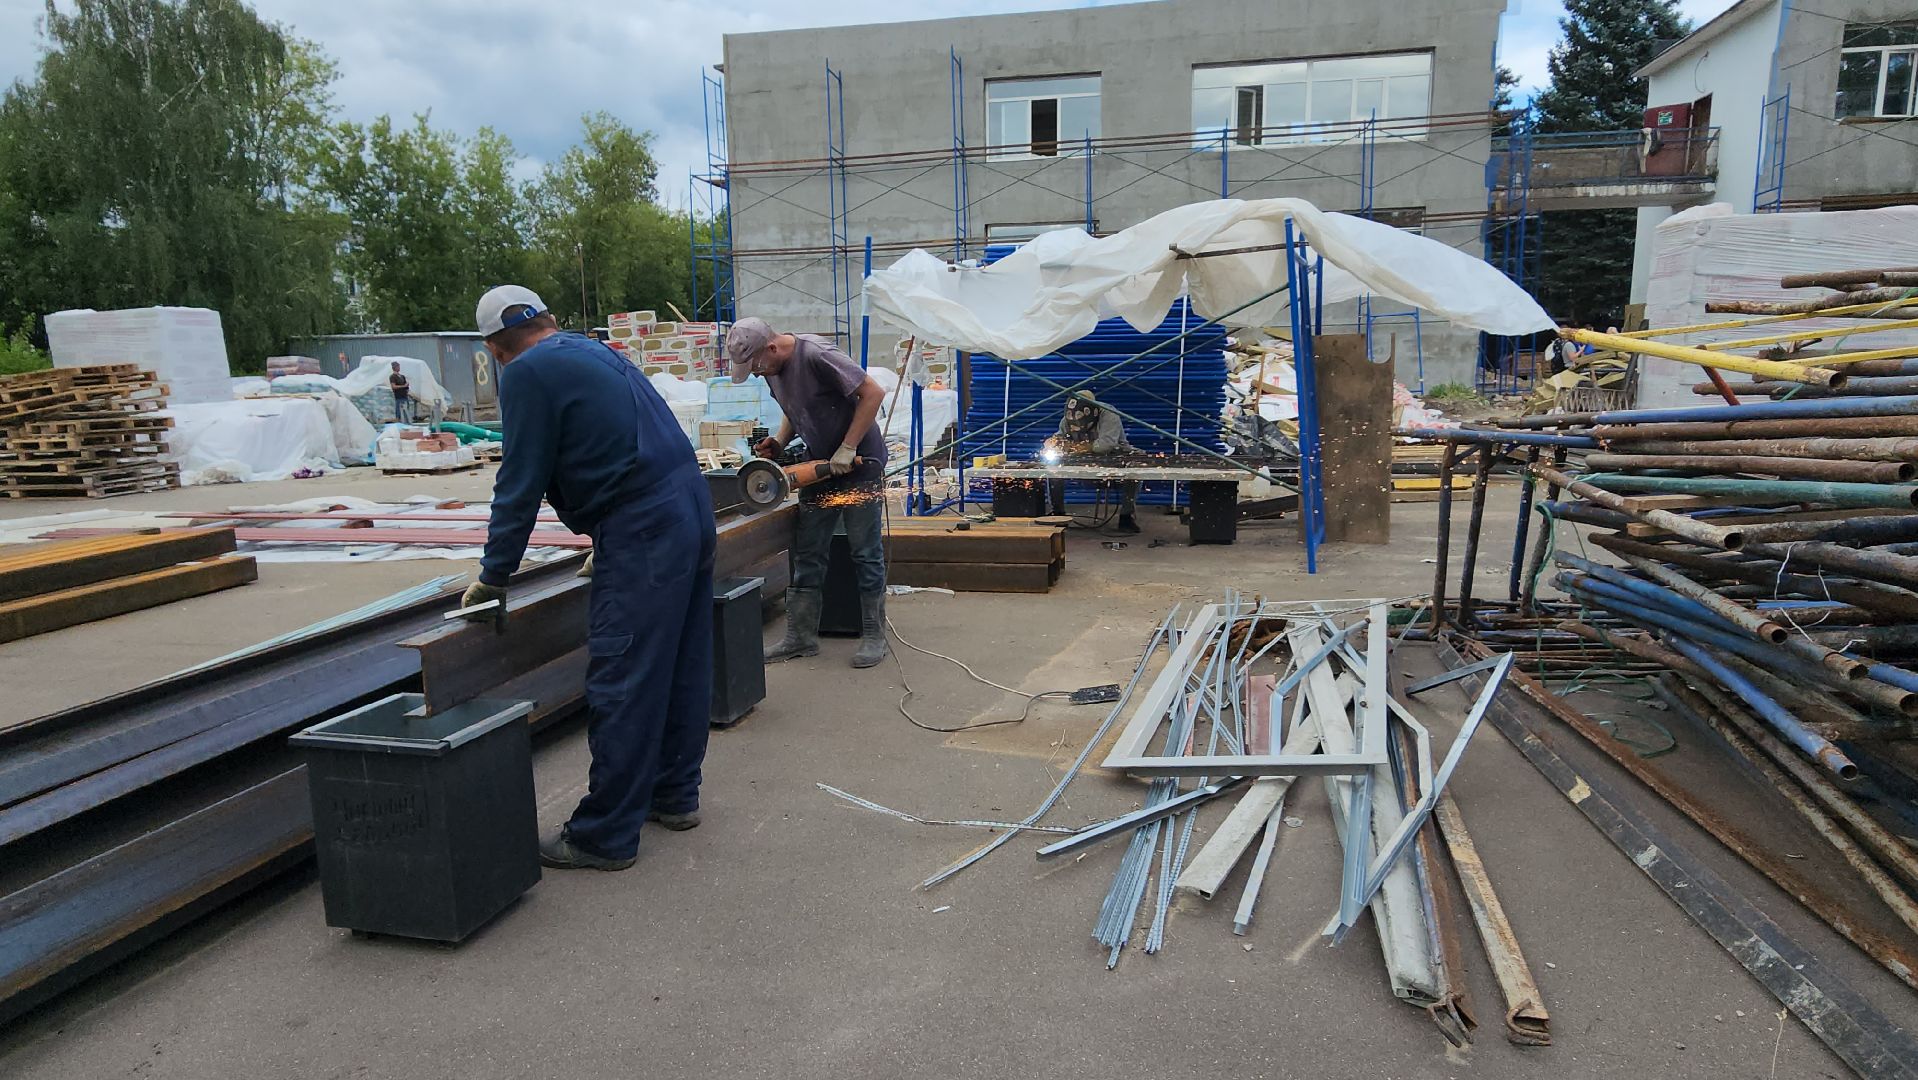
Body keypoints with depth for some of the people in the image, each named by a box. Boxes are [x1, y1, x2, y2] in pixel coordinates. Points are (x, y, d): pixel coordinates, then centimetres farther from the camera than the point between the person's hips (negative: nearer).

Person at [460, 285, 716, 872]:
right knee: (680, 667, 16)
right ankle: (674, 795, 30)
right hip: (691, 507, 10)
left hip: (642, 531, -9)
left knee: (622, 687, -3)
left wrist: (493, 575, 3)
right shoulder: (595, 353, 20)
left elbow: (520, 485, -7)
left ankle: (605, 836, 7)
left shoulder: (527, 374, -6)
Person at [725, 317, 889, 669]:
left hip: (860, 465, -8)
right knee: (807, 555, 8)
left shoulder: (816, 355, -23)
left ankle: (874, 636, 11)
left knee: (866, 554, 0)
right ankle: (801, 637, 15)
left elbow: (873, 393, -23)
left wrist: (848, 449, -22)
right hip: (820, 467, 8)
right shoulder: (772, 368, 2)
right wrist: (779, 442, -1)